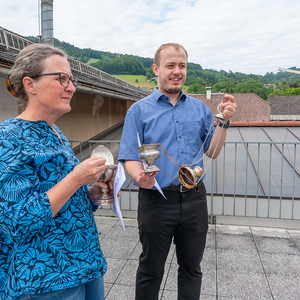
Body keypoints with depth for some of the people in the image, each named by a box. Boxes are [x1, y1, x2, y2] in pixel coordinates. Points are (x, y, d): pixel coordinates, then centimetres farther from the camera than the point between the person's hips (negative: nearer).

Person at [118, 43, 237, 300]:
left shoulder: (199, 108, 9)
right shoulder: (139, 110, -1)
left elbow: (212, 152, 8)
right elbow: (130, 158, -6)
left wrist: (224, 121, -5)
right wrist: (141, 177, -27)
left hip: (195, 199, 3)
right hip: (156, 200, -3)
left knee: (192, 268, 20)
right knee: (150, 271, 15)